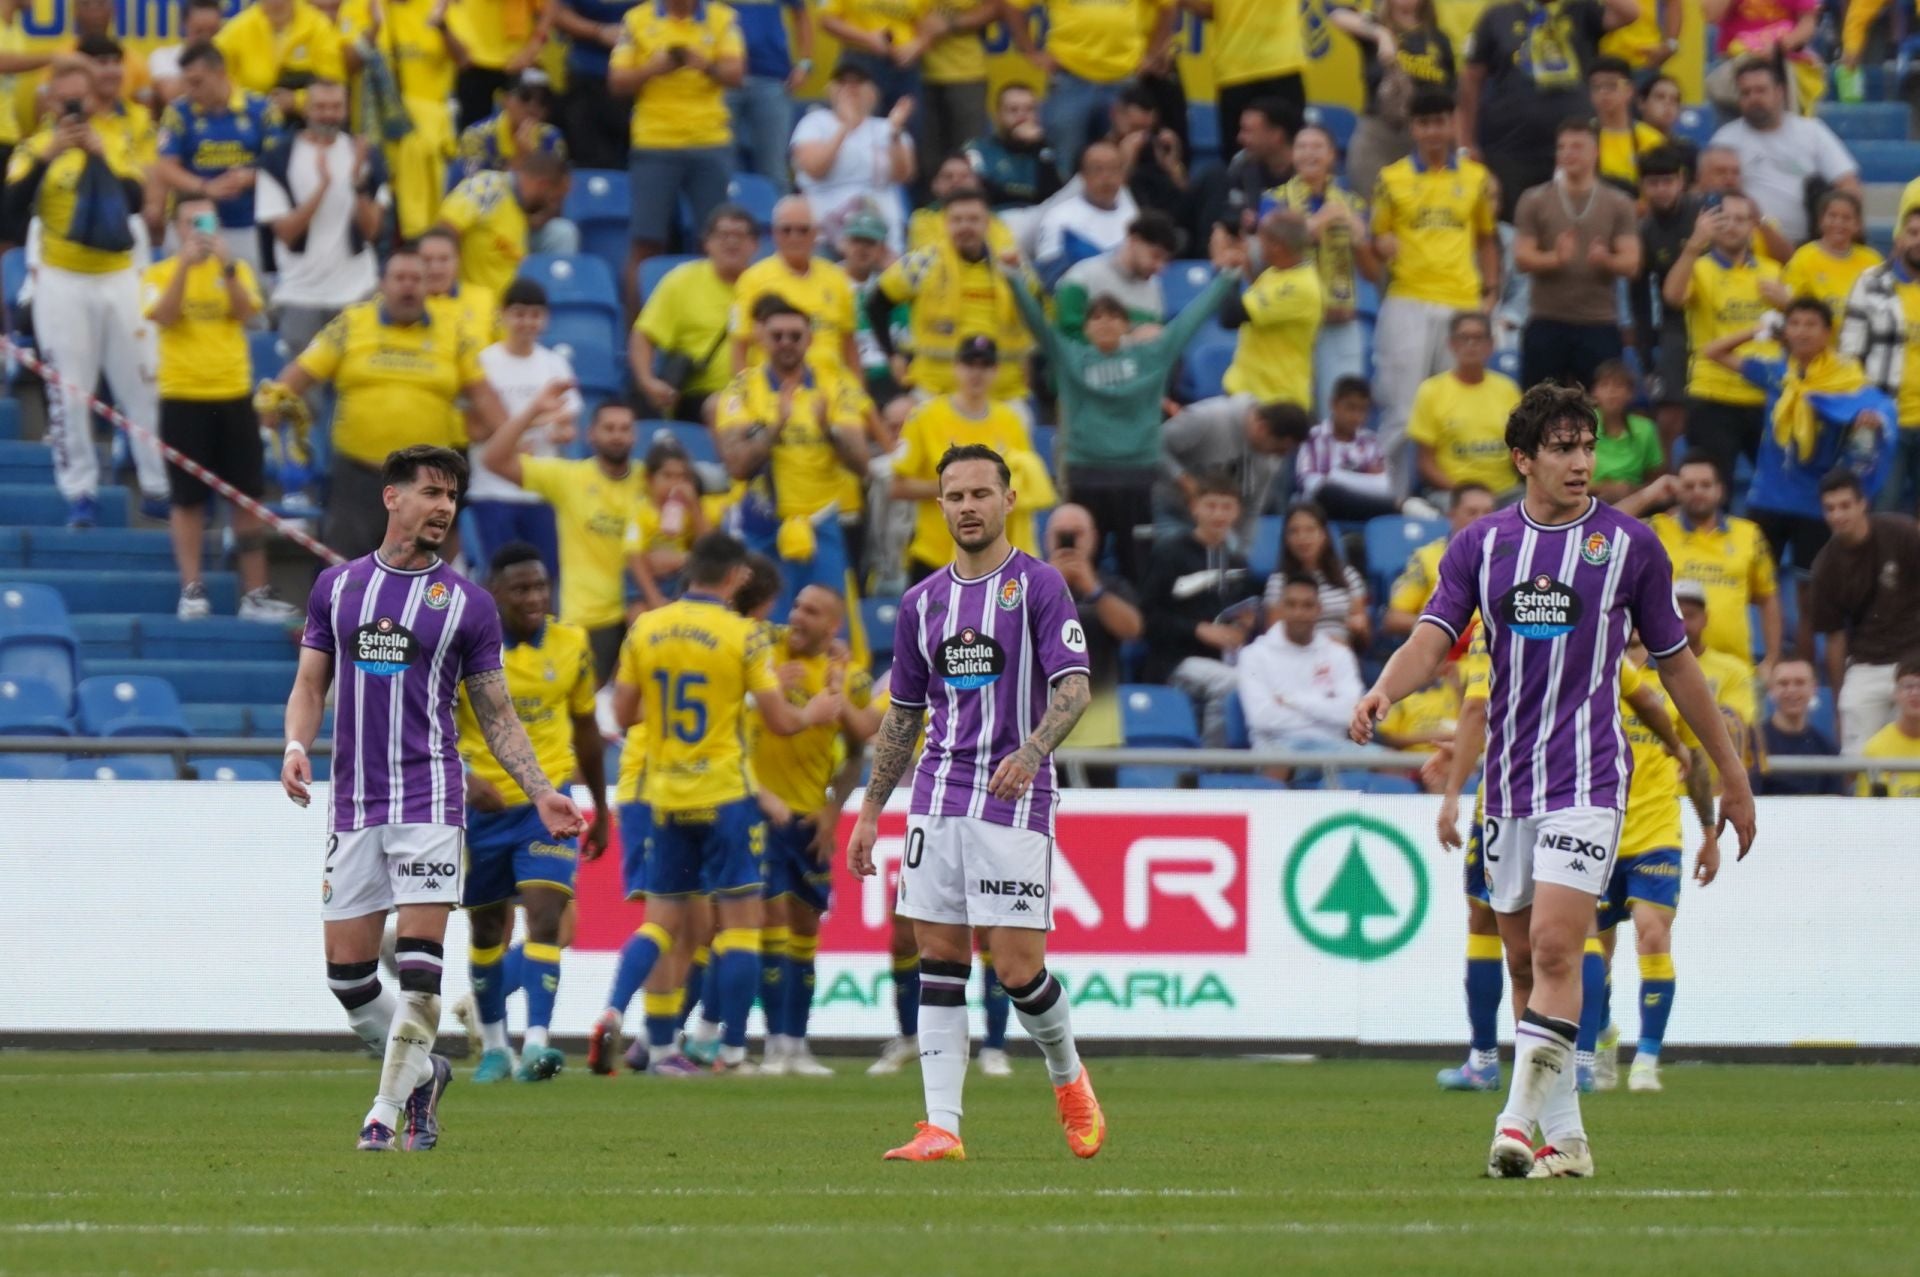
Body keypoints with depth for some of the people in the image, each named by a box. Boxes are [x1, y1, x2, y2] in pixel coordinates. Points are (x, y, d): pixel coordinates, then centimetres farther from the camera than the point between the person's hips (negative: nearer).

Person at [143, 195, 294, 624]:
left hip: (234, 396, 2)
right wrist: (185, 264, -22)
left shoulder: (236, 271, 8)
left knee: (248, 496, 2)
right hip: (183, 399, -2)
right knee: (188, 500, -1)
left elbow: (246, 311, -9)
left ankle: (256, 593, 5)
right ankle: (192, 591, 3)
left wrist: (226, 265, -21)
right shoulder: (160, 275, 2)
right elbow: (163, 315, -16)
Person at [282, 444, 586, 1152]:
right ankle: (422, 1071, 23)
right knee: (346, 969, 1)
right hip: (353, 802, 2)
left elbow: (497, 715, 9)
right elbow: (310, 683, 13)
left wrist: (542, 793, -1)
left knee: (419, 963, -13)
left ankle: (388, 1109, -7)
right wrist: (296, 745, -7)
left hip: (429, 797, -2)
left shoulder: (467, 603, 5)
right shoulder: (337, 585, 10)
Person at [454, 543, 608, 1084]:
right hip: (483, 805, 0)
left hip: (548, 803, 0)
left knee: (545, 915, -18)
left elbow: (585, 729, 12)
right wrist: (464, 776, -31)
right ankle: (493, 1046, 29)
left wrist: (601, 810, 18)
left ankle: (535, 1045, -25)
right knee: (487, 930, 12)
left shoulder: (570, 644, 0)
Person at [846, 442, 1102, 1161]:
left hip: (1015, 801, -5)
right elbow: (903, 715, 20)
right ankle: (942, 1128, -2)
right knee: (939, 959, -1)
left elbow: (1074, 687, -11)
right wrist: (870, 813, 17)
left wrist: (1031, 751, -29)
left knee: (1017, 967, -8)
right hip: (938, 798, 5)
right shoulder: (922, 602, 13)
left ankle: (1068, 1077, 20)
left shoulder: (1039, 586, -3)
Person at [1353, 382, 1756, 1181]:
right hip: (1508, 782, 4)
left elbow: (1675, 664, 10)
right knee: (1526, 959, 7)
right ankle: (1565, 1135, 16)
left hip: (1588, 778, -4)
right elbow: (1433, 639, -3)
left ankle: (1521, 1119, -21)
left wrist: (1732, 777, 13)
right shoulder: (1482, 545, 7)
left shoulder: (1627, 544, 2)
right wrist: (1384, 691, -26)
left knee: (1555, 948, -17)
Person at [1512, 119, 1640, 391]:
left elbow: (1631, 264, 1)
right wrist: (1556, 258, -21)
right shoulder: (1535, 201, 6)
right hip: (1547, 322, 0)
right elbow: (1521, 258, 0)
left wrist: (1605, 260, -22)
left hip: (1599, 325, 0)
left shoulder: (1618, 204, 6)